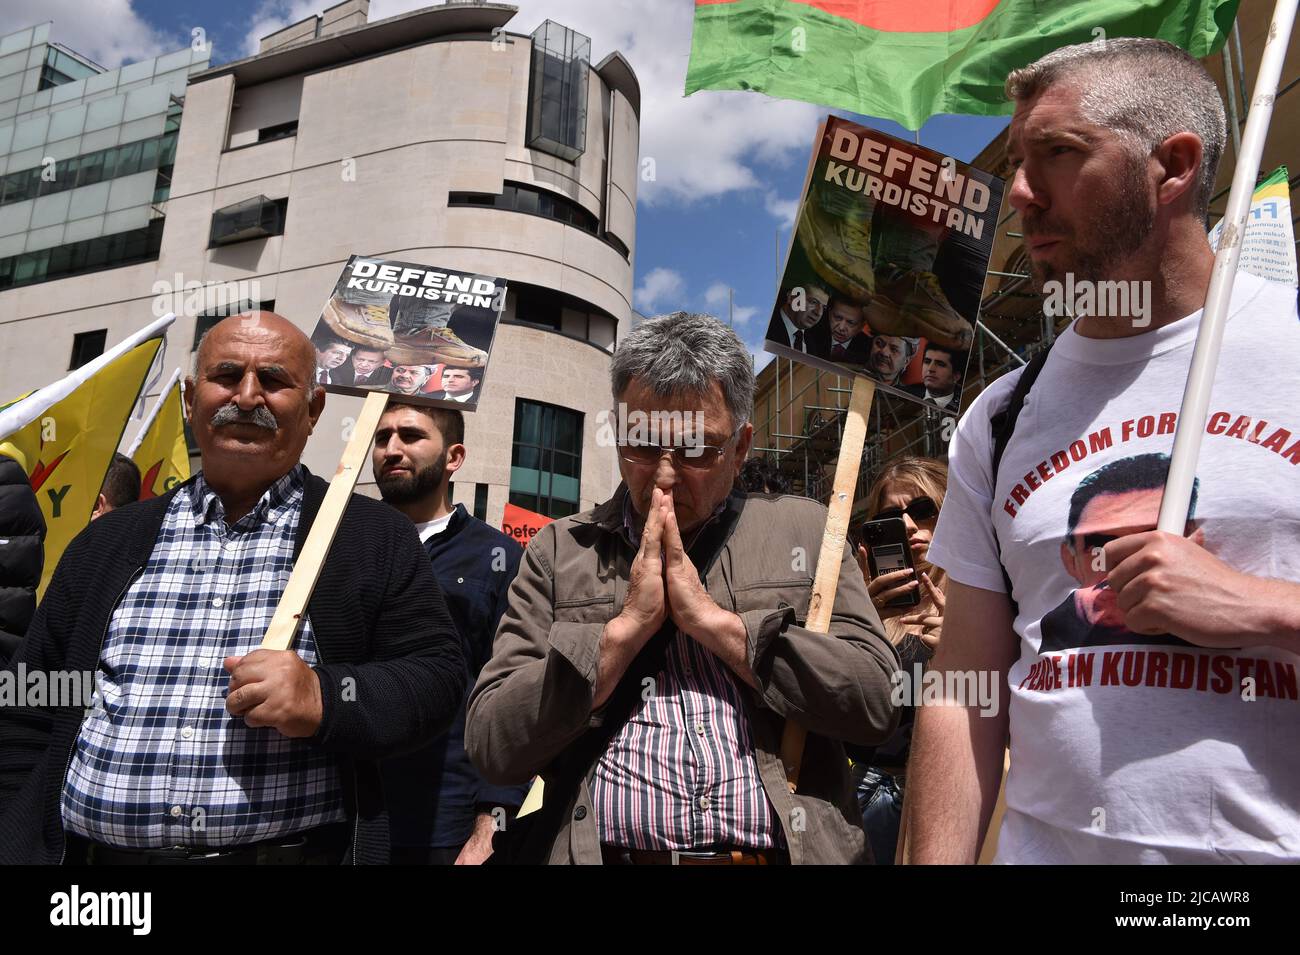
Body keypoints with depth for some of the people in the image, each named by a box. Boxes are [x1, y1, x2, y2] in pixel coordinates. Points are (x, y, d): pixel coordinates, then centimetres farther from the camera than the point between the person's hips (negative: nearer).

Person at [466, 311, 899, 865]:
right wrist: (627, 625, -9)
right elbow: (491, 748, -1)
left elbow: (877, 701, -3)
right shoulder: (559, 550, 5)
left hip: (786, 848, 1)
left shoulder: (804, 530, 7)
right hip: (606, 852, -1)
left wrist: (712, 618, -8)